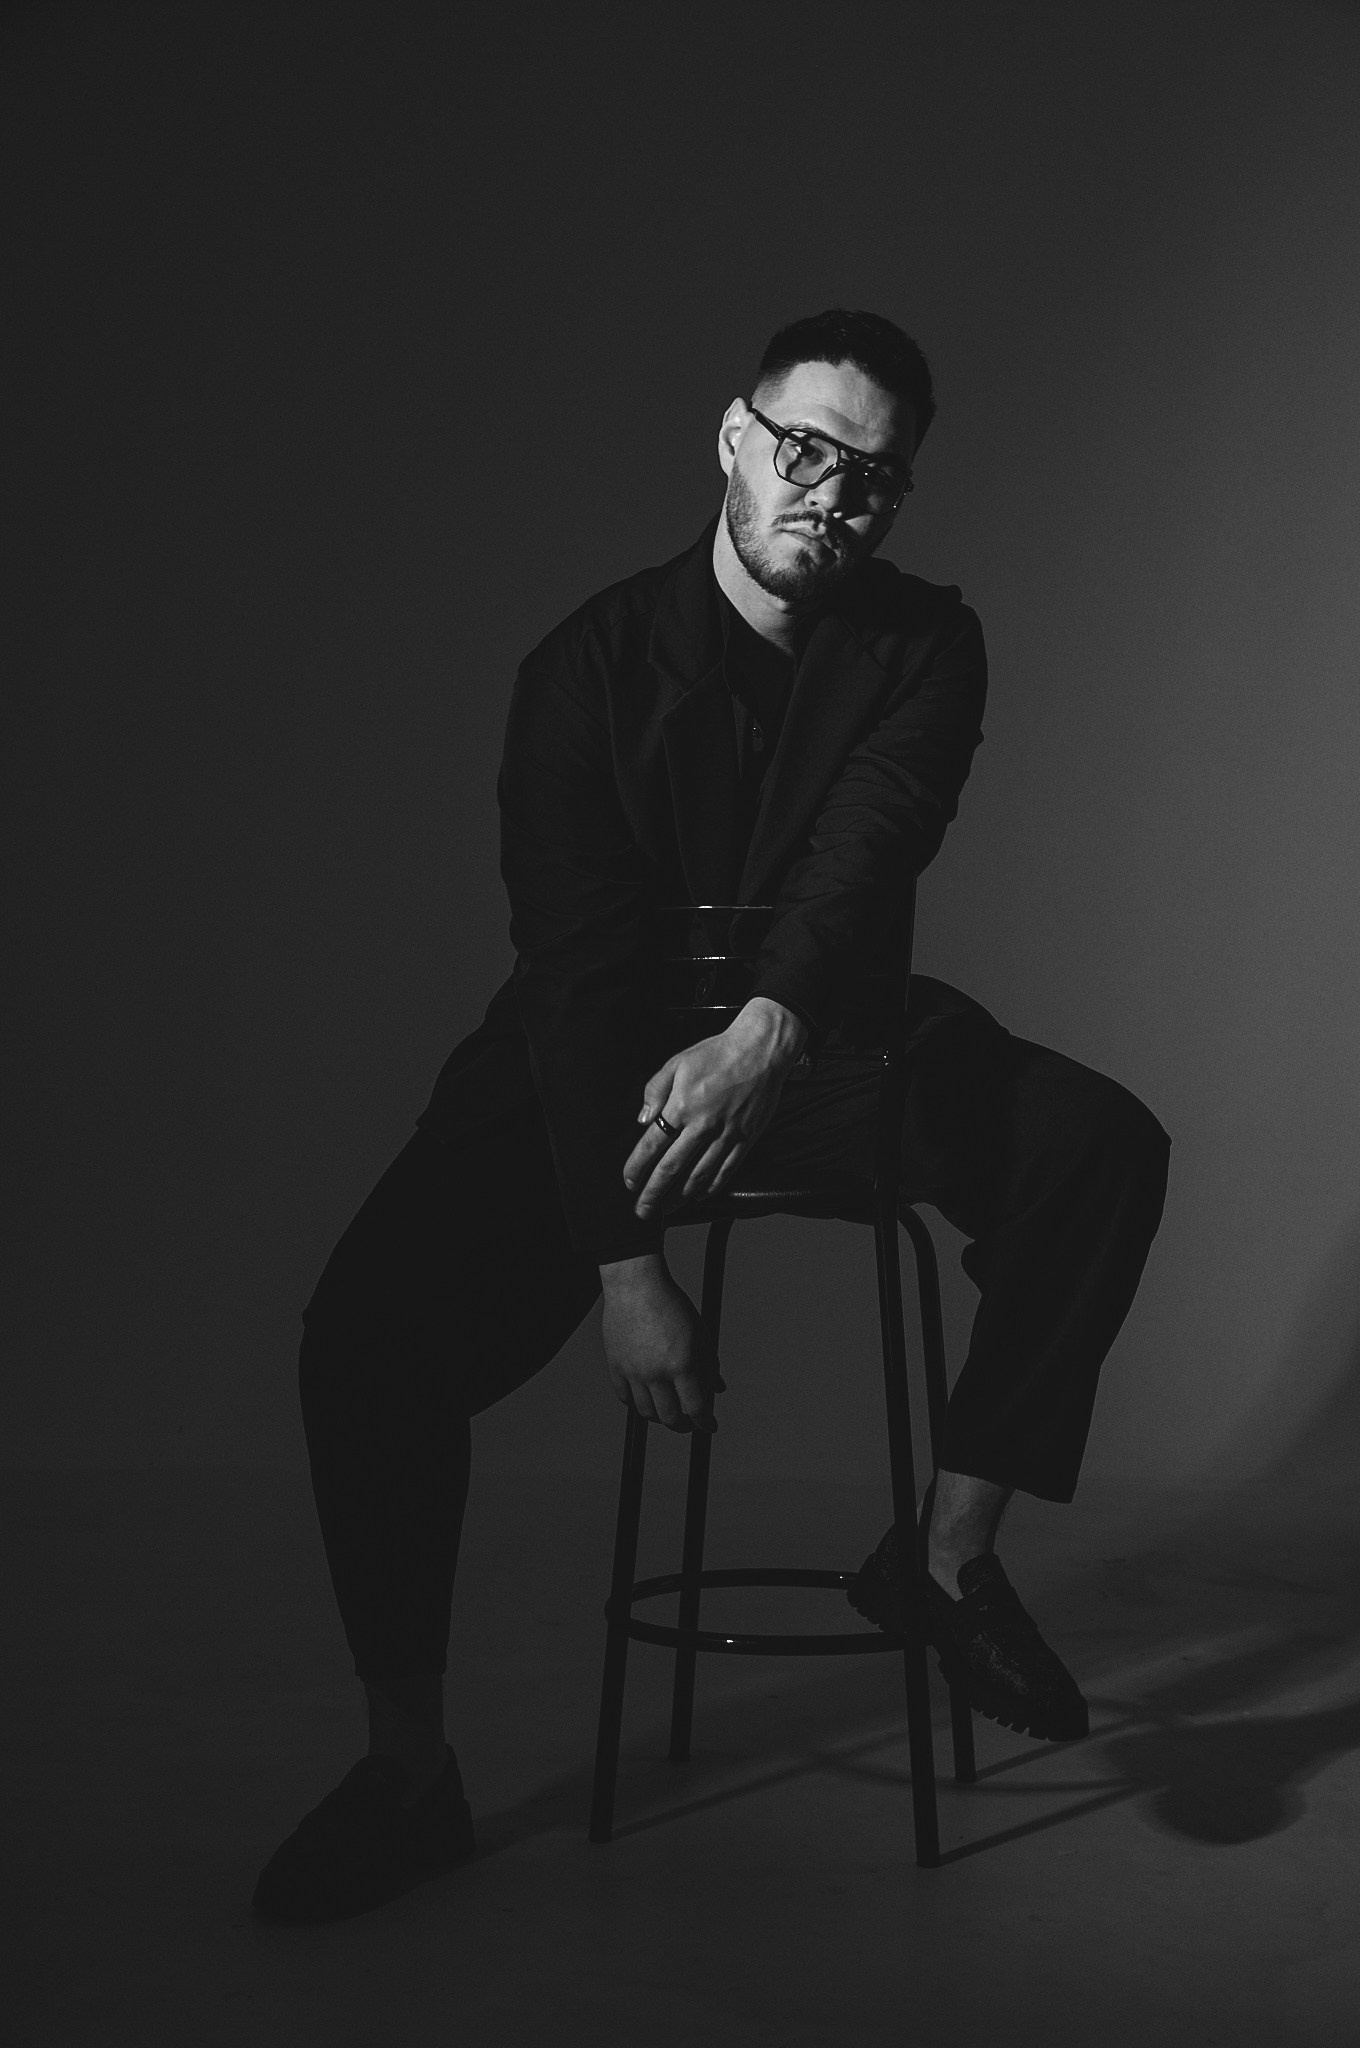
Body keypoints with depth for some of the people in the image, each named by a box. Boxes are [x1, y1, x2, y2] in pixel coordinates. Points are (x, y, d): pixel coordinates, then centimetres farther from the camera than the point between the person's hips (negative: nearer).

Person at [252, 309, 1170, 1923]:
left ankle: (949, 1550, -11)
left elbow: (867, 850, -23)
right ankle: (407, 1766, -9)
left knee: (1100, 1146, -24)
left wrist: (766, 1037, -44)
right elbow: (579, 965, -20)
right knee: (373, 1324, -24)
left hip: (828, 1045, 2)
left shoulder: (927, 648, -4)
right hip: (604, 1061, -2)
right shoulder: (593, 665, -11)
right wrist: (625, 1267, -28)